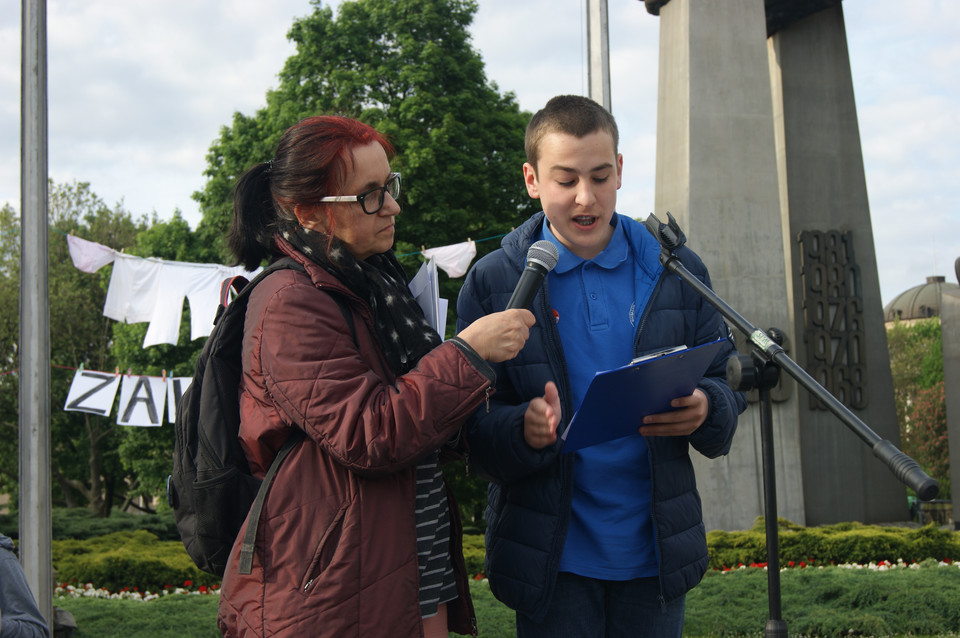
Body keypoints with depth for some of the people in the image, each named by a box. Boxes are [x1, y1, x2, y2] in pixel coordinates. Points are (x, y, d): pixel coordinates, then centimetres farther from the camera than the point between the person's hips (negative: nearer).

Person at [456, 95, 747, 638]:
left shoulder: (678, 272, 4)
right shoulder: (493, 282, -3)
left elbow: (727, 384, 7)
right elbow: (469, 426, -5)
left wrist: (704, 410, -17)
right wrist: (522, 430, -28)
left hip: (655, 551, 2)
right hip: (553, 559, -2)